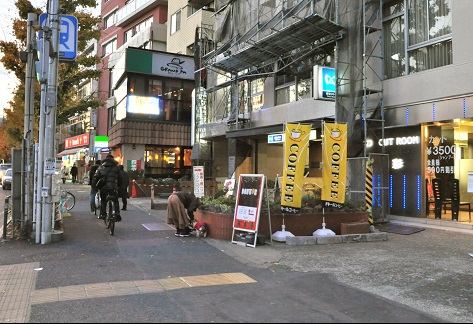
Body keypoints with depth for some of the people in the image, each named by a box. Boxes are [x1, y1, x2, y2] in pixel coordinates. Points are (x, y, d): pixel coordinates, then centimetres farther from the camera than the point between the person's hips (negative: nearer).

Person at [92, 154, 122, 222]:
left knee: (103, 200, 16)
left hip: (103, 186, 2)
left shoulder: (101, 167, 12)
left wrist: (94, 186, 13)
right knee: (115, 201, 7)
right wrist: (118, 185, 24)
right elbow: (120, 178, 11)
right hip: (113, 187, -1)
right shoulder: (115, 167, 9)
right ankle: (117, 215, -5)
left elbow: (96, 177, 6)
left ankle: (102, 214, 13)